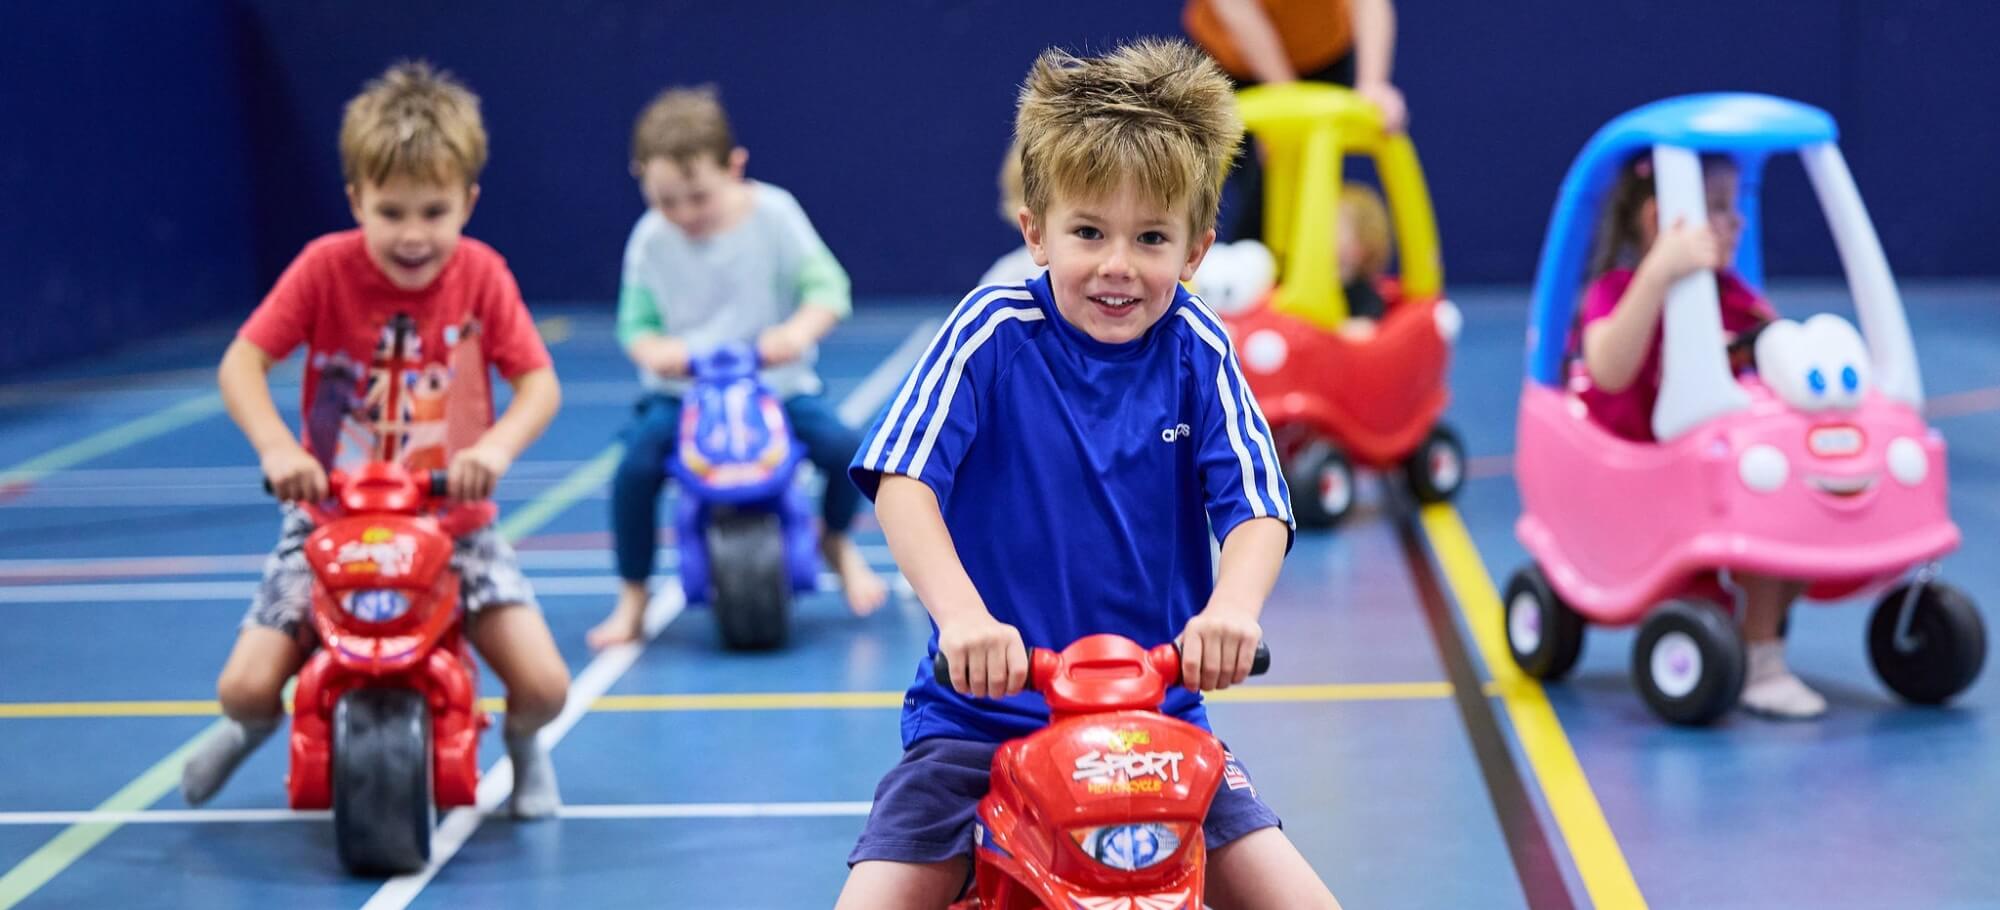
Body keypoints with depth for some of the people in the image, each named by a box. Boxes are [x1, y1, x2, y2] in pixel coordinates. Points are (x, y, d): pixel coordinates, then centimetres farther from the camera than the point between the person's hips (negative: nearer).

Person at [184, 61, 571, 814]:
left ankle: (522, 746, 23)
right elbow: (241, 362, -17)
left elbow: (539, 383, -14)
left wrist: (499, 444, -35)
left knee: (543, 686, -16)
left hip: (454, 524, 0)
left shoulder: (481, 275, -10)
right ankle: (257, 726, 28)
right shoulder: (325, 268, -13)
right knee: (245, 687, -13)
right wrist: (274, 445, -36)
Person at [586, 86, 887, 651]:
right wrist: (652, 348, -21)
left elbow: (827, 286, -9)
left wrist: (801, 329, -30)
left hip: (776, 381, 0)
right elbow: (636, 321, 3)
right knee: (635, 468, -27)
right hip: (681, 392, 0)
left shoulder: (773, 214, -8)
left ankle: (835, 541, 14)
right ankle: (632, 598, -3)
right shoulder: (650, 240, -4)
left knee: (843, 449, -23)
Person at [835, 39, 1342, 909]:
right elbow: (902, 480, -18)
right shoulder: (994, 331, -8)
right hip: (983, 714, -1)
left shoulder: (1194, 349, -2)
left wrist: (1232, 605, -32)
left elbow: (1256, 508, -10)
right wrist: (961, 615, -35)